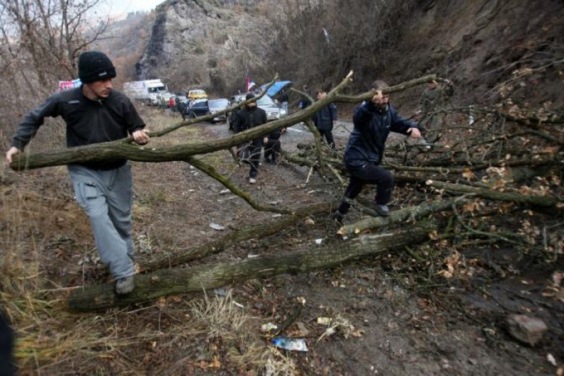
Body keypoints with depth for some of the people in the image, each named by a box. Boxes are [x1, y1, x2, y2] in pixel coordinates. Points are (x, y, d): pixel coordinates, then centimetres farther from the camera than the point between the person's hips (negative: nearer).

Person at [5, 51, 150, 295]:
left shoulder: (120, 100, -14)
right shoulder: (65, 100, -14)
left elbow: (137, 128, -2)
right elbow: (35, 117, 4)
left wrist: (139, 135, -26)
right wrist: (17, 144, -3)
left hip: (117, 170, 1)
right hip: (85, 171, -1)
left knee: (121, 220, 11)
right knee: (98, 216, -19)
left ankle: (126, 260, 33)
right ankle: (124, 272, -16)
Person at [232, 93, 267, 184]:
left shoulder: (261, 112, 3)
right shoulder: (240, 113, -2)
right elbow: (236, 126, 0)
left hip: (257, 139, 0)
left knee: (255, 158, 3)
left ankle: (253, 175, 14)